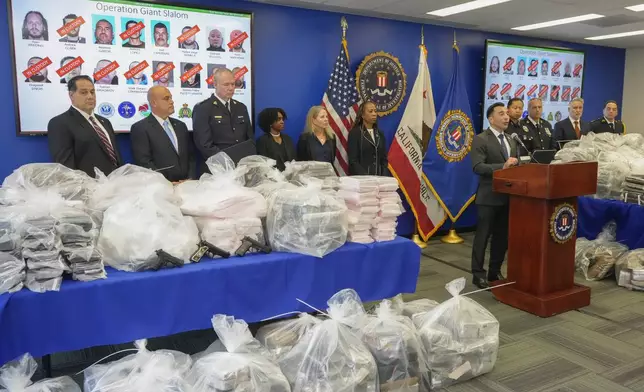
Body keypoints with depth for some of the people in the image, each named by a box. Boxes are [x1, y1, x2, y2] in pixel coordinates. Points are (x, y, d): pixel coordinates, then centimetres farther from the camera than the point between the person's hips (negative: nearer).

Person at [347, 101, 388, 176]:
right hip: (360, 178, -4)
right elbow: (353, 161, -8)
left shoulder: (380, 134, 13)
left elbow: (384, 159, 14)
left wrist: (383, 177, -2)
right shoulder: (354, 133, -3)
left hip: (378, 178, 4)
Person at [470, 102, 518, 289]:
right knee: (483, 236, 1)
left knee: (502, 236, 13)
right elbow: (477, 167, -19)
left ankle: (495, 272, 25)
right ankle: (478, 274, 11)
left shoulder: (511, 141, 16)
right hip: (489, 196, -7)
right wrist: (502, 166, -27)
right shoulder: (480, 139, -8)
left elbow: (514, 165, 19)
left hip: (508, 195, 7)